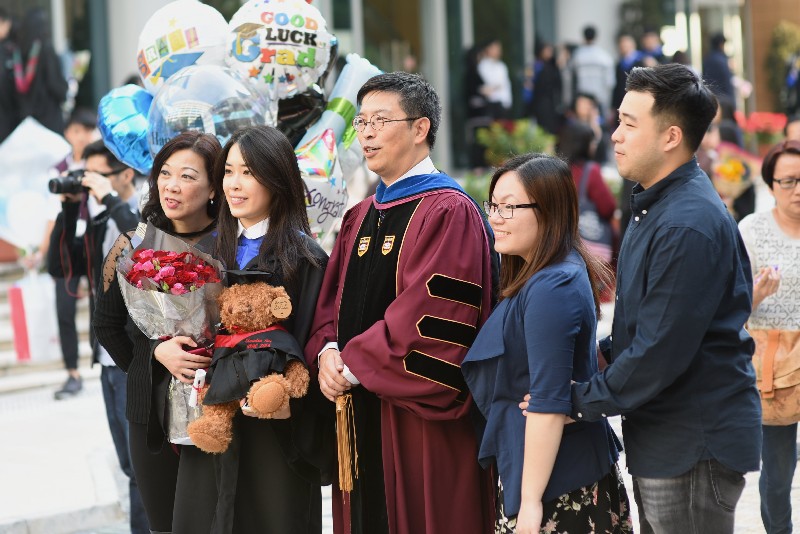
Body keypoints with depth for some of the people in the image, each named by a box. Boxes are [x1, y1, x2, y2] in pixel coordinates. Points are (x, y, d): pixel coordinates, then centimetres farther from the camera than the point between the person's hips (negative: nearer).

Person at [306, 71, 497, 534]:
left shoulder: (448, 212, -11)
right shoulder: (361, 217, 16)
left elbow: (431, 313, -19)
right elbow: (332, 300, 16)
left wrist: (355, 366, -15)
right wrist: (327, 352, -5)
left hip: (421, 419, -8)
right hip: (360, 414, 8)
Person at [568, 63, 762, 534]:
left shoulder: (688, 226, -22)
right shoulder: (657, 205, 12)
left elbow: (660, 353, -23)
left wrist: (581, 402, -13)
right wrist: (605, 354, 4)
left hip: (694, 450, -10)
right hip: (665, 442, 10)